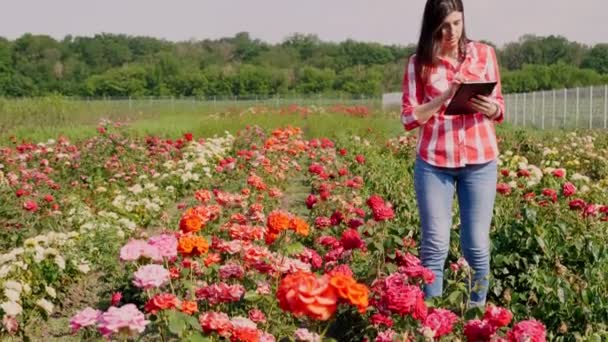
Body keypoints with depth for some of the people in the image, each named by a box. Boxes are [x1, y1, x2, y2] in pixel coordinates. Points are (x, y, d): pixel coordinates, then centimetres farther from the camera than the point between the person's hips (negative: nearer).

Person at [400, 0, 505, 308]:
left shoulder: (485, 53, 6)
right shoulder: (418, 62, 2)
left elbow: (500, 108, 10)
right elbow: (409, 118, -2)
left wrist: (490, 108, -13)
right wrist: (445, 97, -16)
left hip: (480, 161, 1)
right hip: (433, 162, 0)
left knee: (477, 246, 1)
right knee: (435, 245, 0)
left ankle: (478, 310, 16)